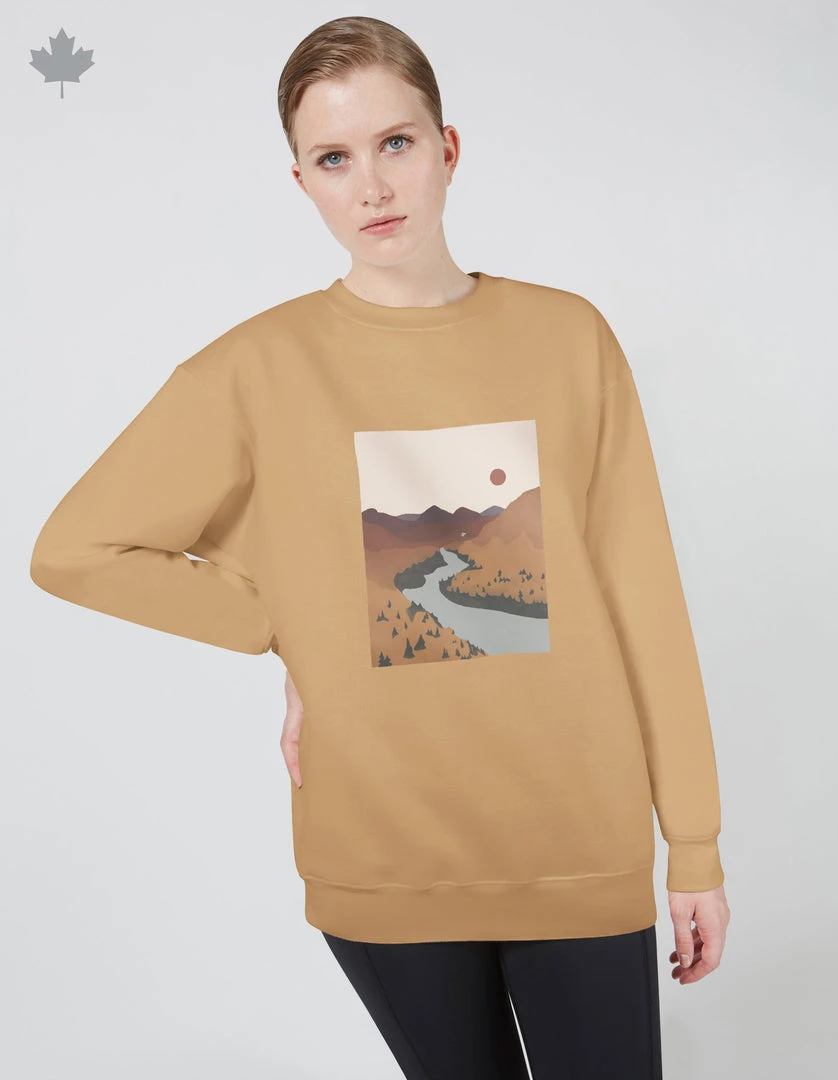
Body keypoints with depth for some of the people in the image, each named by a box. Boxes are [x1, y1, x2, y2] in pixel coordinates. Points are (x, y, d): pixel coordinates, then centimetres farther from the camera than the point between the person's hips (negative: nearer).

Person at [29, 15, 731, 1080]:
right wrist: (293, 628, -3)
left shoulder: (568, 336, -2)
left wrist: (696, 843, 1)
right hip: (382, 857, 0)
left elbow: (641, 598, -1)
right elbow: (73, 551, 0)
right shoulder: (260, 366, -5)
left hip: (585, 849, 1)